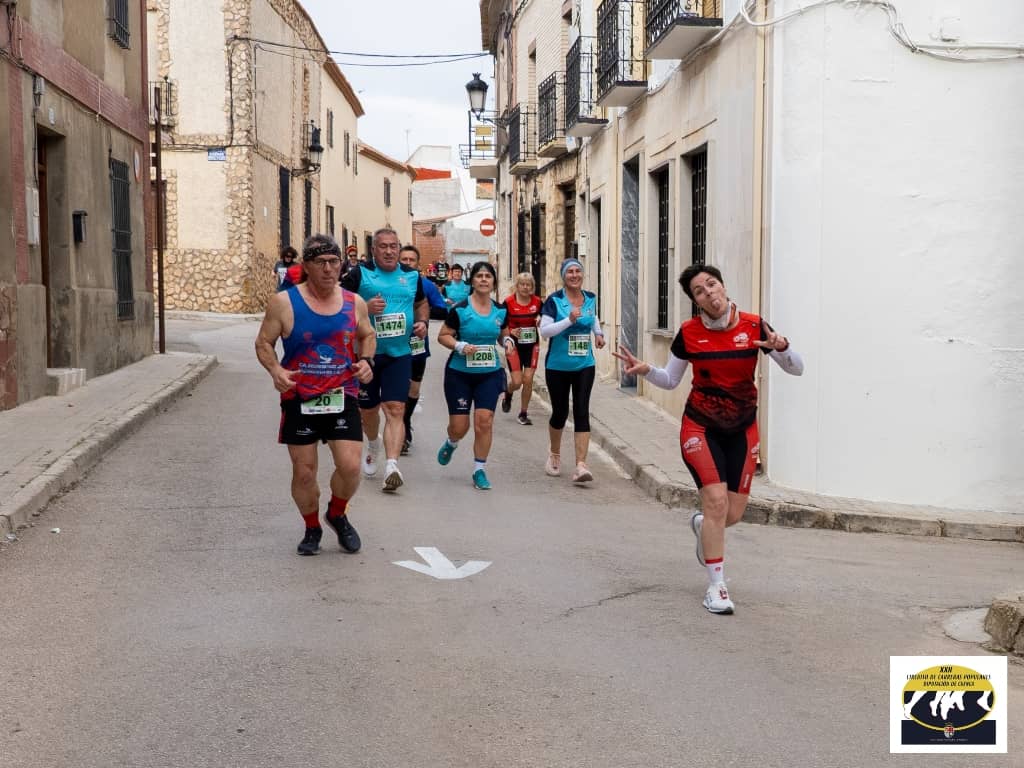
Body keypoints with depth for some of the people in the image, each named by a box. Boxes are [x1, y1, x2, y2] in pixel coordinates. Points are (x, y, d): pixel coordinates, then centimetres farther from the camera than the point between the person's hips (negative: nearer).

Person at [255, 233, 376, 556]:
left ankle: (338, 514, 22)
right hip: (299, 399, -1)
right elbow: (263, 342, 1)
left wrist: (366, 360, -1)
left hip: (342, 397, 2)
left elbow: (367, 336, 19)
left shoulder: (354, 303, 3)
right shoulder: (284, 303, -6)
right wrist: (275, 370, -17)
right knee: (304, 472, 5)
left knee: (350, 466, -9)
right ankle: (312, 528, 30)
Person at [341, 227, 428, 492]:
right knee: (368, 409, 14)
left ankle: (392, 466, -18)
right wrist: (365, 307, -22)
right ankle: (373, 446, 46)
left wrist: (422, 322, 6)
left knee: (395, 409, -12)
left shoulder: (412, 276, 7)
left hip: (399, 354, 1)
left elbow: (421, 302, 25)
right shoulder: (359, 274, -5)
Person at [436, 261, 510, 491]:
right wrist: (460, 346, -21)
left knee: (484, 421, -8)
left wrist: (507, 340, -4)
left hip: (490, 374, 2)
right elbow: (443, 336, -3)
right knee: (459, 426, 2)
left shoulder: (501, 311, 3)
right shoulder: (459, 310, -9)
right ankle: (451, 443, 41)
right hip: (459, 374, -2)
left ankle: (479, 470, 7)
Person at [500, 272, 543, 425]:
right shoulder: (508, 302, -10)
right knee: (517, 382, -6)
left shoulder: (537, 301, -1)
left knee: (528, 380, -2)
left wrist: (540, 319, -10)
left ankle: (523, 414, 14)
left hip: (532, 345, 2)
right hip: (515, 345, -2)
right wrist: (511, 331, -20)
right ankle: (507, 394, 32)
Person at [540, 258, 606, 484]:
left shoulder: (590, 298, 5)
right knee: (560, 412, 9)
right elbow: (544, 330, -18)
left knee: (582, 412, -8)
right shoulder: (554, 300, -9)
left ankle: (580, 466, -11)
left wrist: (598, 333, 6)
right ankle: (555, 456, 36)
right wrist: (569, 320, -27)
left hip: (584, 366, 3)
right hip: (558, 366, -2)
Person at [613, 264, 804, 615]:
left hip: (742, 429, 2)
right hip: (700, 426, -2)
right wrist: (645, 370, -15)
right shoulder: (689, 333, -7)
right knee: (716, 500, -16)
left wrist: (781, 348, -25)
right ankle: (716, 587, -1)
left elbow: (796, 369, -4)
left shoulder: (754, 326, -7)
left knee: (733, 514, 3)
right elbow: (670, 380, 5)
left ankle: (701, 525, 42)